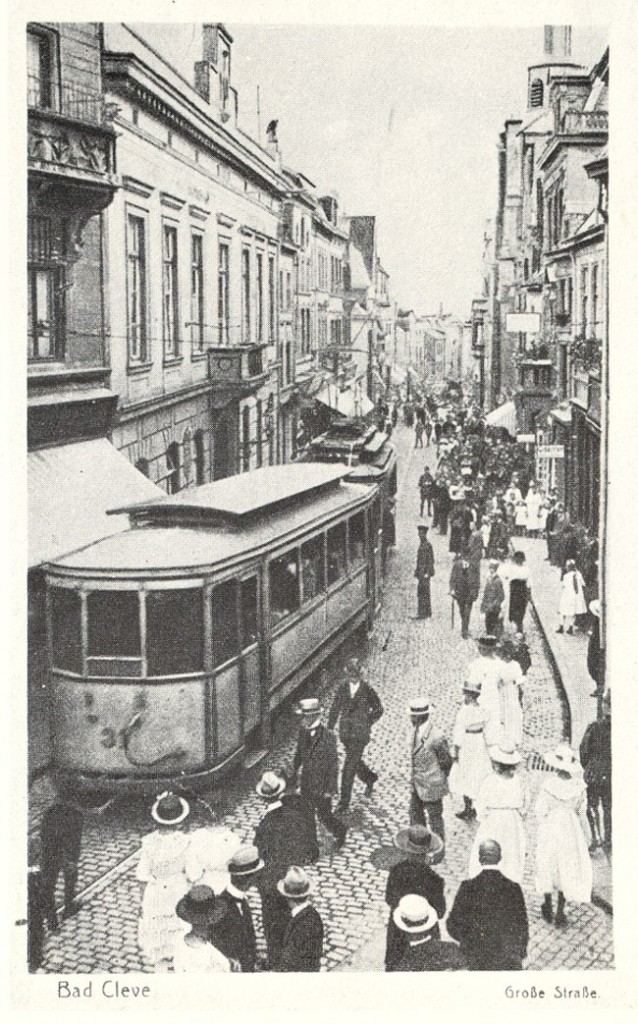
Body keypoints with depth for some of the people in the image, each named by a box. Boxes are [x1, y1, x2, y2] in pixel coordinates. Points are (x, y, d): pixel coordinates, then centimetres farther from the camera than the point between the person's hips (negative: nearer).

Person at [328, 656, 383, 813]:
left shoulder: (367, 690, -13)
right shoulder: (343, 687, -2)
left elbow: (378, 710, 1)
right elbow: (336, 708, 5)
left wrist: (366, 724, -1)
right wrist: (329, 728, 2)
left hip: (360, 735, -5)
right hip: (345, 733, 5)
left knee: (349, 768, -6)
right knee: (355, 762, 22)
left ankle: (344, 802, 4)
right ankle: (370, 778, 52)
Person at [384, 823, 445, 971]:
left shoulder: (396, 871, -24)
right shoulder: (434, 881, -32)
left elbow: (389, 900, -7)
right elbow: (439, 913, -18)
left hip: (397, 930, 2)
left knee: (393, 965, 26)